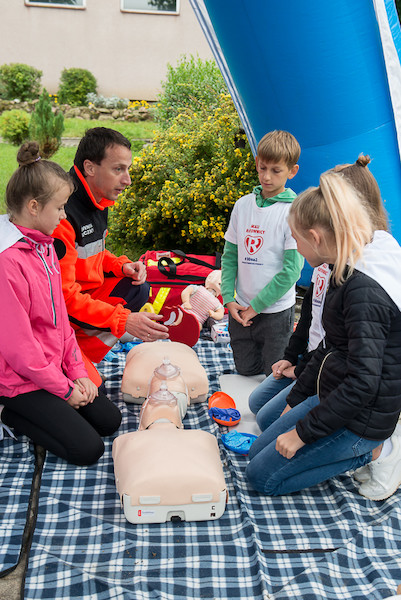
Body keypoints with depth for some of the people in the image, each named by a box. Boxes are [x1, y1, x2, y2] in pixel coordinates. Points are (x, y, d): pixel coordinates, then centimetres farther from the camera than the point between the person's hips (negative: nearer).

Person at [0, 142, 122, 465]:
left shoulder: (43, 244, 4)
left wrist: (77, 372, 3)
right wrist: (64, 389, -13)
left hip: (54, 365, 9)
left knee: (109, 420, 8)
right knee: (87, 449, -9)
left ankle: (28, 410, 18)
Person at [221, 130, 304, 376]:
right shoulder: (243, 204, 1)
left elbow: (291, 270, -15)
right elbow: (230, 255, 5)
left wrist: (256, 306, -13)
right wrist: (229, 298, -4)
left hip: (276, 310, -4)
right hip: (240, 309, 5)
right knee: (246, 369, 19)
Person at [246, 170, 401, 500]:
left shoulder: (365, 290, -27)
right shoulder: (347, 275, 4)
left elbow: (362, 384, -30)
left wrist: (302, 432, -20)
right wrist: (297, 398, 17)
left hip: (360, 418, -9)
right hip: (334, 396, 10)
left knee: (263, 476, -2)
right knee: (258, 451, 15)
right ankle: (364, 445, 12)